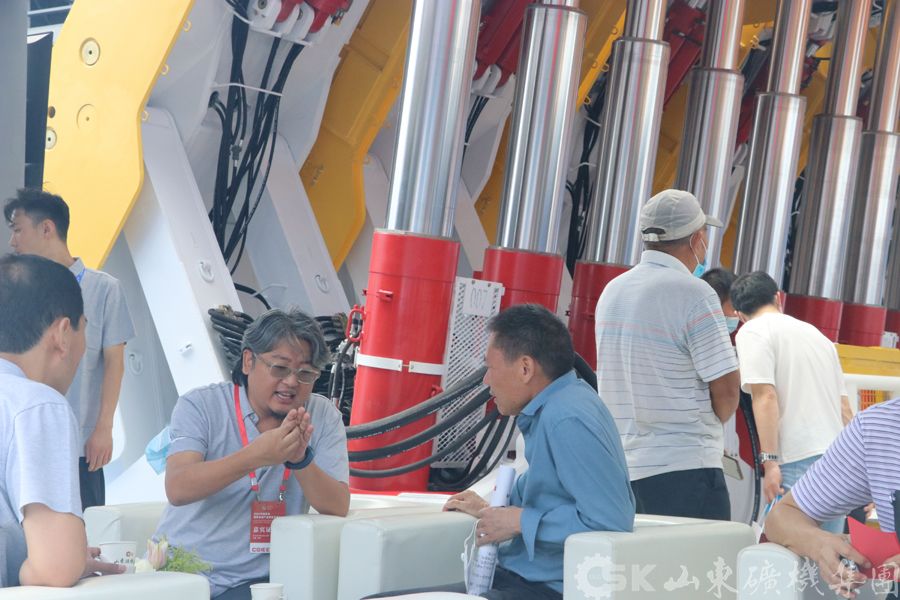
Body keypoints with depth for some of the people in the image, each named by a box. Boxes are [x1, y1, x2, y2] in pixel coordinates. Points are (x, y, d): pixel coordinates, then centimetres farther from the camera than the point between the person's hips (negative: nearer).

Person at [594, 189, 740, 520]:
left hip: (620, 468, 8)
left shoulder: (612, 291, 11)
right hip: (684, 469, -7)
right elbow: (726, 389, -12)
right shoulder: (694, 294, -12)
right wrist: (707, 425, 7)